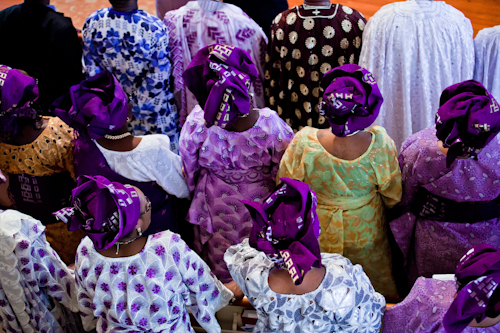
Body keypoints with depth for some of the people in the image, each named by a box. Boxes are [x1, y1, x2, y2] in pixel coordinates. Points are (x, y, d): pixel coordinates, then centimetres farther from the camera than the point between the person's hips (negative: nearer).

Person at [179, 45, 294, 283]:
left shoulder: (196, 125, -31)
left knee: (219, 267, 30)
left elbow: (189, 173, -11)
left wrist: (195, 192, 11)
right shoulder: (270, 125, -34)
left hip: (216, 211, 1)